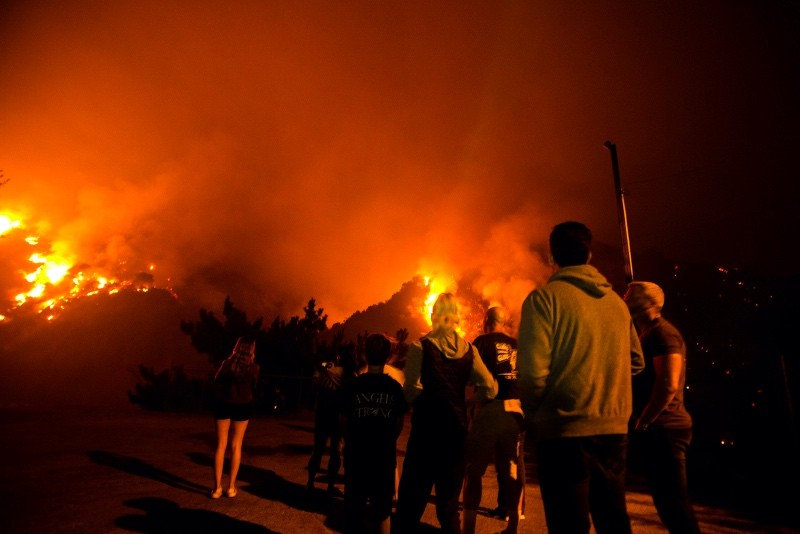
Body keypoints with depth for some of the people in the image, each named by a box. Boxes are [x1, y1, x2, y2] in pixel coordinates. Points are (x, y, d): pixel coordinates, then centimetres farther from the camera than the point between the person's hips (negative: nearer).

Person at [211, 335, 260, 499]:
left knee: (221, 445, 8)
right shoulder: (254, 367, -8)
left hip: (223, 405, 1)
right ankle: (231, 487, 13)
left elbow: (216, 383, 4)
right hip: (243, 407, -1)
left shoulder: (227, 363, -4)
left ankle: (217, 487, 8)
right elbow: (255, 388, 4)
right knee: (236, 446, 10)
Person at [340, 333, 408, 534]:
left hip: (357, 454, 0)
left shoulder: (352, 385, -11)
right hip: (385, 455, 1)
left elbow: (345, 422, -3)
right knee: (383, 509, 15)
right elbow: (399, 424, -1)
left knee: (354, 506, 16)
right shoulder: (395, 387, -8)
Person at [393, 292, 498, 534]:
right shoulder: (469, 349, 0)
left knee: (412, 495, 8)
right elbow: (490, 389, -1)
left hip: (427, 427, -3)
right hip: (456, 428, 4)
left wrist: (425, 398, 4)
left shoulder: (421, 346, -10)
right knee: (450, 498, 17)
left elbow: (411, 390, -16)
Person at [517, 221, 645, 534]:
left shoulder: (544, 297, -10)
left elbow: (533, 370, -17)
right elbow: (636, 362, 14)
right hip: (614, 429, 6)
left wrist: (532, 415, -1)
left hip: (565, 430, -6)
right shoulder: (616, 301, 8)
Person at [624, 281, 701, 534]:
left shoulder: (662, 332, -12)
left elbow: (669, 384, -23)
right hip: (658, 430, 10)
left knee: (673, 500, -5)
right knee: (667, 500, 16)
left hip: (663, 430, -10)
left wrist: (642, 423, -17)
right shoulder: (648, 334, 19)